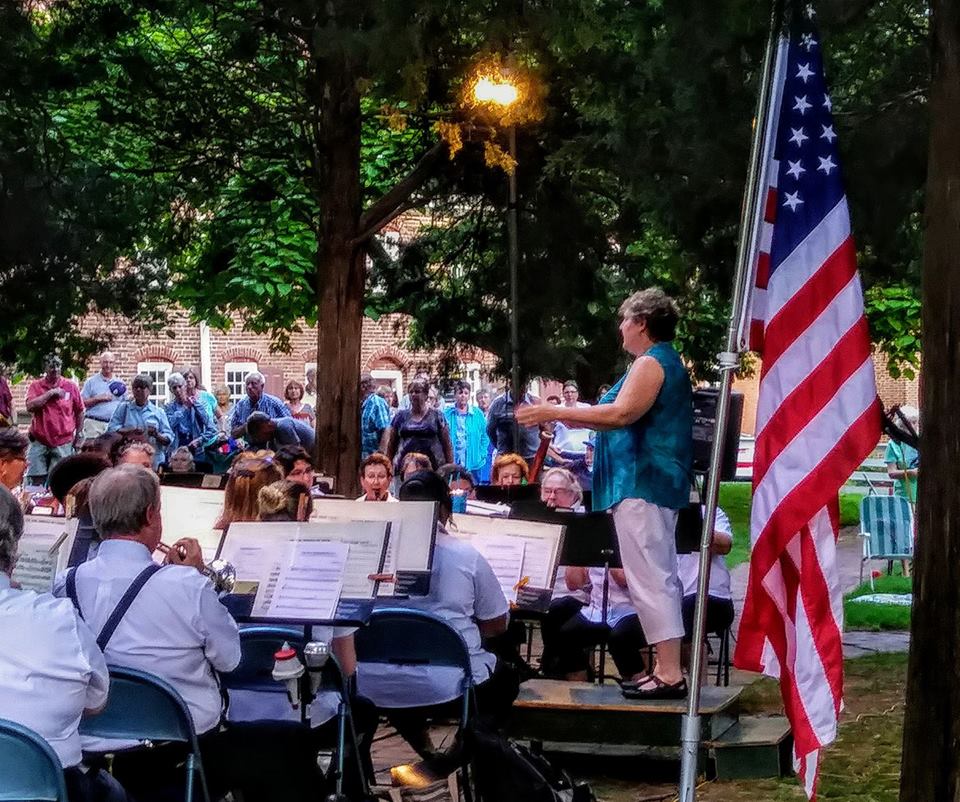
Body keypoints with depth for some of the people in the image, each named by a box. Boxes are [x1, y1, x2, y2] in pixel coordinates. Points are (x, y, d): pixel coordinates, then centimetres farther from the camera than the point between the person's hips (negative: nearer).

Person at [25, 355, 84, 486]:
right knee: (36, 480, 2)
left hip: (63, 442, 0)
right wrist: (50, 393, -15)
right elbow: (30, 406, -14)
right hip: (39, 442, 0)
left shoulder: (70, 386, 2)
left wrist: (79, 435, 9)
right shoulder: (36, 386, 2)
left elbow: (79, 412, 10)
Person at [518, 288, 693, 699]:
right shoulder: (665, 362, 20)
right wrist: (574, 418, 21)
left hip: (641, 484, -11)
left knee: (648, 577, -11)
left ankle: (670, 674, -12)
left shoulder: (651, 363, -12)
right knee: (657, 576, 12)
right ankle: (666, 668, 16)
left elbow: (621, 413, -24)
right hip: (654, 482, 11)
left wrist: (556, 413, -21)